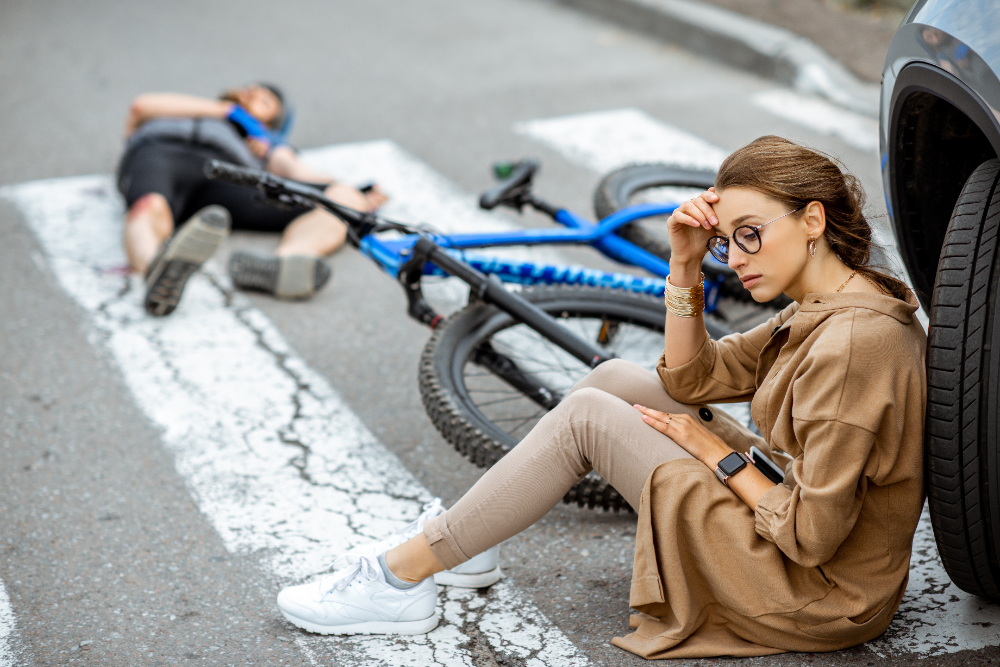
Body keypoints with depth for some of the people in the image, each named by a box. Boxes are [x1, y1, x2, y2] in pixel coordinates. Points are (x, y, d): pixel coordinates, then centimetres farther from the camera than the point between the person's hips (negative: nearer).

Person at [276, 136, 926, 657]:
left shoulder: (851, 341, -27)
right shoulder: (829, 303, 4)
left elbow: (813, 536, -26)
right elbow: (691, 377, 10)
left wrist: (720, 455, -12)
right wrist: (685, 267, -4)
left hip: (818, 594, -9)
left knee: (587, 416, -12)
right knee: (617, 378, 5)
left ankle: (401, 578, -1)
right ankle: (458, 541, 17)